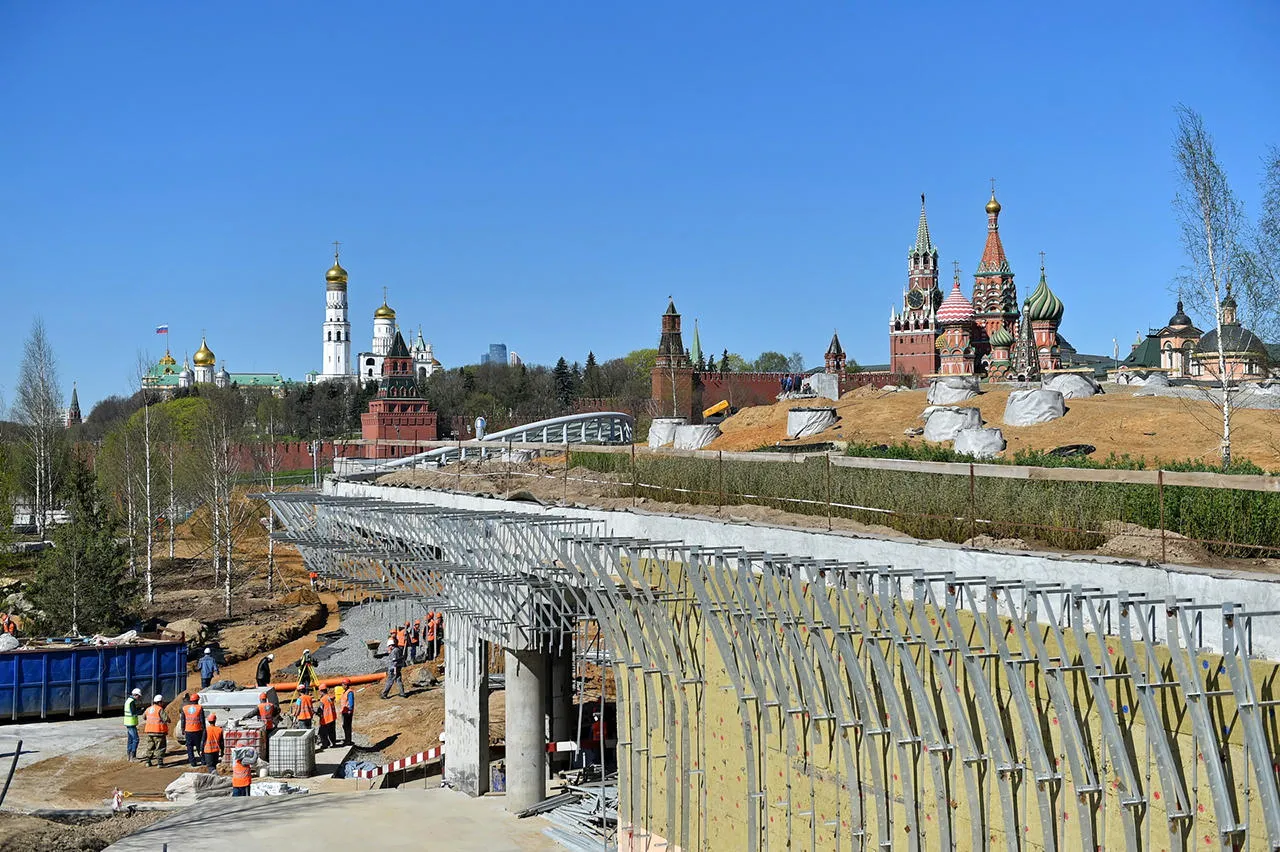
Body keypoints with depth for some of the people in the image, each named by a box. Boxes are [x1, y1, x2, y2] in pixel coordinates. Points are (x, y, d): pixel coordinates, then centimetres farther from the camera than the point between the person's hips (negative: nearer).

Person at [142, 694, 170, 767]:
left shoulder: (148, 709, 8)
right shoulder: (160, 710, -15)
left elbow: (144, 717, 25)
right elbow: (166, 719, -22)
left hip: (149, 732, 7)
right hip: (159, 731, -7)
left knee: (150, 747, 19)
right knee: (160, 748, -1)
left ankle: (148, 761, 22)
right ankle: (159, 762, -6)